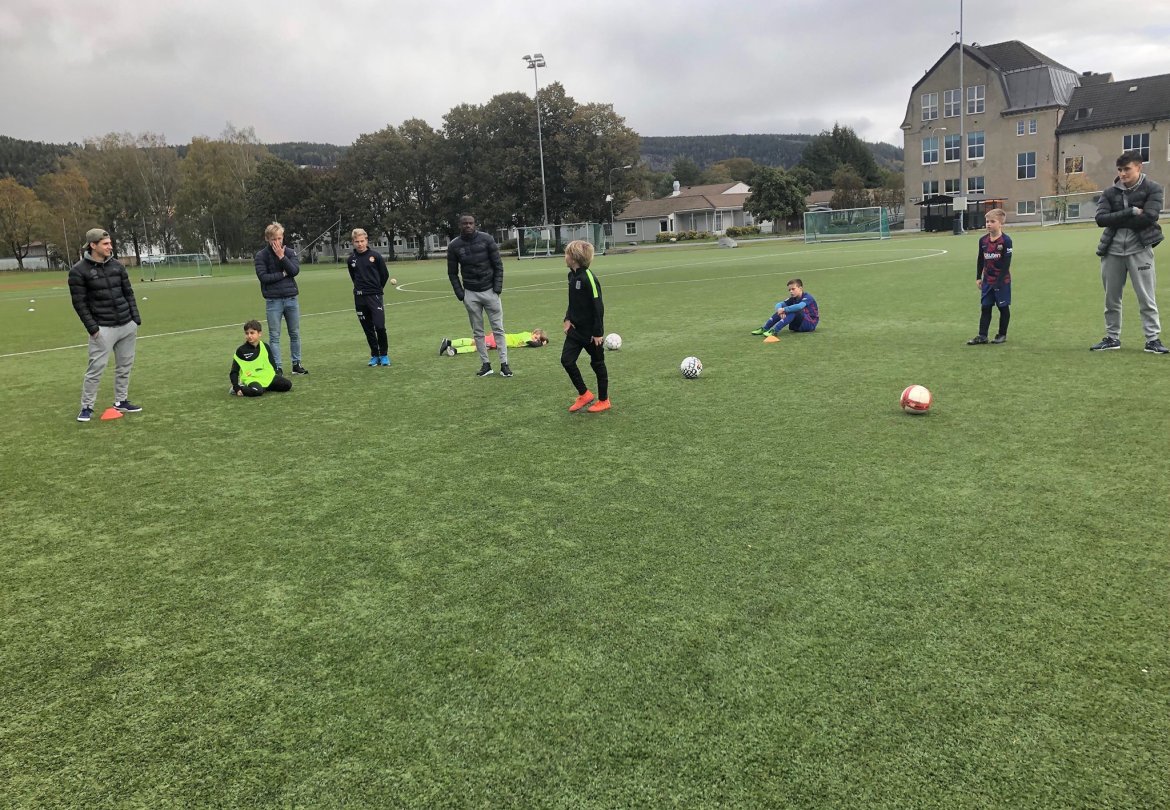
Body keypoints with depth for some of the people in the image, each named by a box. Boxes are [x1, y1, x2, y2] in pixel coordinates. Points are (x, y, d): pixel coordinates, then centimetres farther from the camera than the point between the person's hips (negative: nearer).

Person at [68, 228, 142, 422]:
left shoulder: (117, 265, 8)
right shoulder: (79, 271, -6)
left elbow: (129, 293, 13)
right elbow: (79, 302, -7)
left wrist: (136, 319, 6)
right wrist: (92, 328, -12)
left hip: (127, 325, 5)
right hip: (103, 328, -5)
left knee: (125, 366, 11)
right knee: (96, 368, -6)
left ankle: (121, 401, 23)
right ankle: (87, 407, 5)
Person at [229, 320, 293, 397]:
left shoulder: (265, 347, 7)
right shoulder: (241, 351, -2)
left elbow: (272, 364, 17)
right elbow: (234, 372, 0)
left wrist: (278, 381, 10)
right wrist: (237, 388, -10)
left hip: (268, 377, 5)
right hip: (251, 379, -5)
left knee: (287, 384, -14)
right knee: (257, 391, -37)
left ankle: (265, 387, 2)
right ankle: (242, 387, -6)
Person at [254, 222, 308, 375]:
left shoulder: (290, 252, 5)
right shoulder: (261, 255, -2)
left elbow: (295, 270, -9)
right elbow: (263, 276, -11)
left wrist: (282, 257, -16)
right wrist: (283, 274, -9)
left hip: (291, 299, 3)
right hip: (273, 301, -2)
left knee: (295, 334, 10)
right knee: (275, 336, 1)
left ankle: (296, 364, 21)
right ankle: (277, 367, 5)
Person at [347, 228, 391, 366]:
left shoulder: (375, 256, -3)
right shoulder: (352, 259, 6)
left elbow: (385, 274, 6)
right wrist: (360, 287, 15)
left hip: (375, 296, -3)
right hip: (359, 298, 3)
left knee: (380, 326, -11)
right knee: (368, 329, 7)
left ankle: (383, 355, 4)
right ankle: (374, 355, 18)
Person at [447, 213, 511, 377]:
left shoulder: (486, 239, -5)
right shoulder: (454, 246, -2)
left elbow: (498, 265, -1)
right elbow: (452, 273, 6)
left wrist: (498, 287, -8)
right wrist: (460, 293, -2)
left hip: (489, 290, -1)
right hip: (470, 294, 1)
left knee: (498, 328, 0)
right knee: (477, 331, 6)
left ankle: (504, 363, 5)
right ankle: (485, 364, 14)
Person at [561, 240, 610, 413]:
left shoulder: (588, 278, -20)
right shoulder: (572, 275, 5)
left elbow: (598, 306, -19)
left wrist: (598, 332, -18)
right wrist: (568, 319, 4)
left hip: (591, 332, -8)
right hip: (575, 329, 8)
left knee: (597, 364, 6)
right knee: (566, 360, 1)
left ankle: (604, 401, 21)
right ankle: (584, 394, 16)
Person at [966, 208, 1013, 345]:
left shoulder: (1006, 240, -13)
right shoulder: (983, 240, 3)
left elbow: (1006, 263, -14)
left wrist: (1000, 281, -17)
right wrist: (978, 277, 8)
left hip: (1002, 281, -5)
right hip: (987, 281, 5)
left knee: (1003, 307, 7)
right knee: (985, 308, 5)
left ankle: (1002, 335, 17)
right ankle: (982, 336, 8)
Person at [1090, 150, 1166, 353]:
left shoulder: (1152, 189, 0)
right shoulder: (1110, 192, 7)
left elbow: (1149, 217, -15)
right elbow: (1101, 218, -8)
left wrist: (1117, 220, -10)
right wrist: (1131, 211, -16)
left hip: (1139, 249, -3)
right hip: (1112, 250, 3)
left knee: (1146, 297, -2)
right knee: (1111, 298, 9)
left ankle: (1153, 339, 4)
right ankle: (1112, 337, 20)